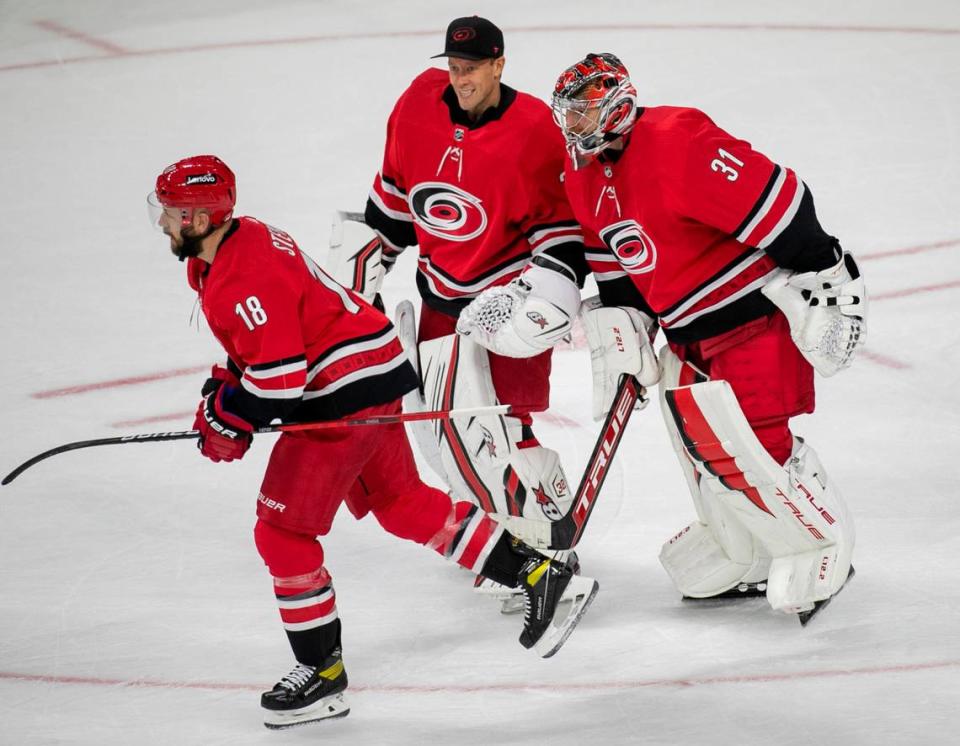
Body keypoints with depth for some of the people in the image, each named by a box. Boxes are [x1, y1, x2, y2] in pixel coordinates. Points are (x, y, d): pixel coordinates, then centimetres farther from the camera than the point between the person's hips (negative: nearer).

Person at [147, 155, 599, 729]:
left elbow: (280, 377, -27)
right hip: (372, 378, 11)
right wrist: (225, 390, 11)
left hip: (346, 393, -11)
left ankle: (322, 673, 4)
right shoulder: (237, 243, 9)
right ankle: (543, 578, 22)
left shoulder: (245, 276, -24)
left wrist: (229, 419, -13)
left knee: (282, 531, -4)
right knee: (400, 501, 20)